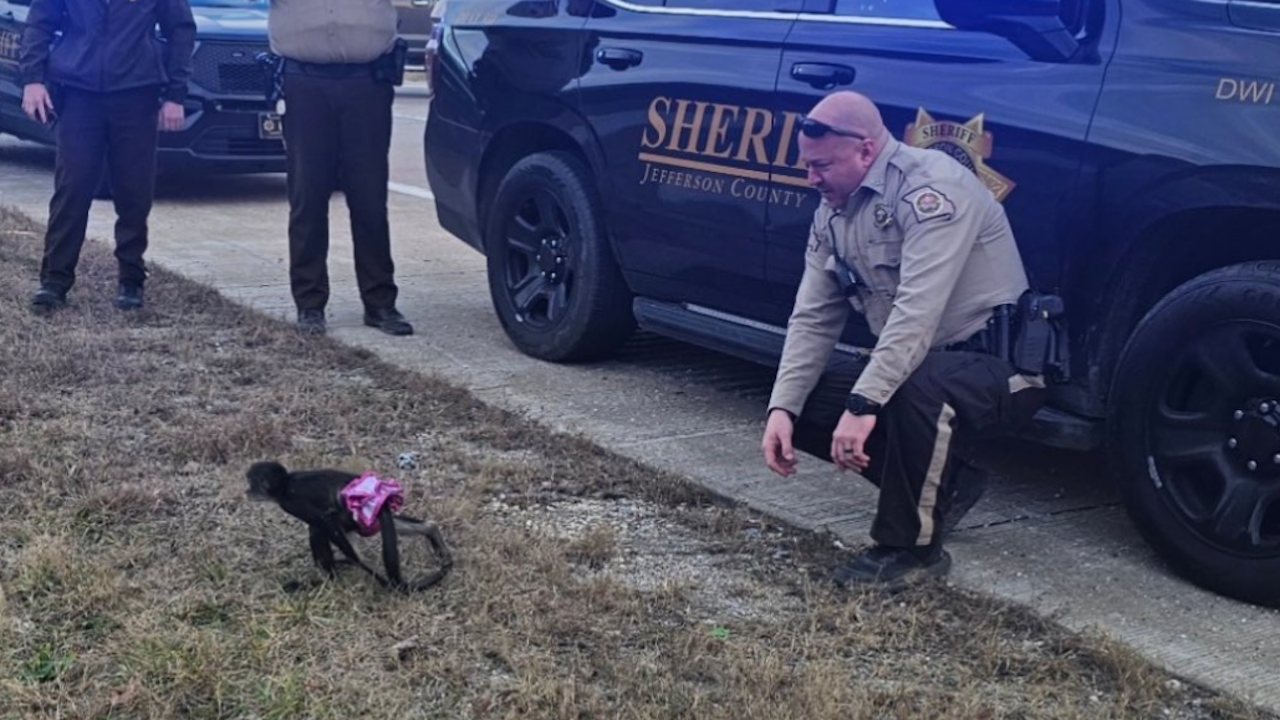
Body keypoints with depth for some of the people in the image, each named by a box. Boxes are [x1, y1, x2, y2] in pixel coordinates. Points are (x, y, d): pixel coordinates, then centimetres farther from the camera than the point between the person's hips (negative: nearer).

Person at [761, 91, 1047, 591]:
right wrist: (782, 407, -10)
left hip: (1002, 366, -9)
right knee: (810, 407, -2)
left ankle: (911, 548, -16)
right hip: (917, 363, 9)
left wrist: (863, 404, -38)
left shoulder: (932, 186, -23)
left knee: (915, 389, -38)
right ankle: (945, 485, 10)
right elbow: (813, 318, 2)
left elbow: (916, 313, -33)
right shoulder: (832, 212, 4)